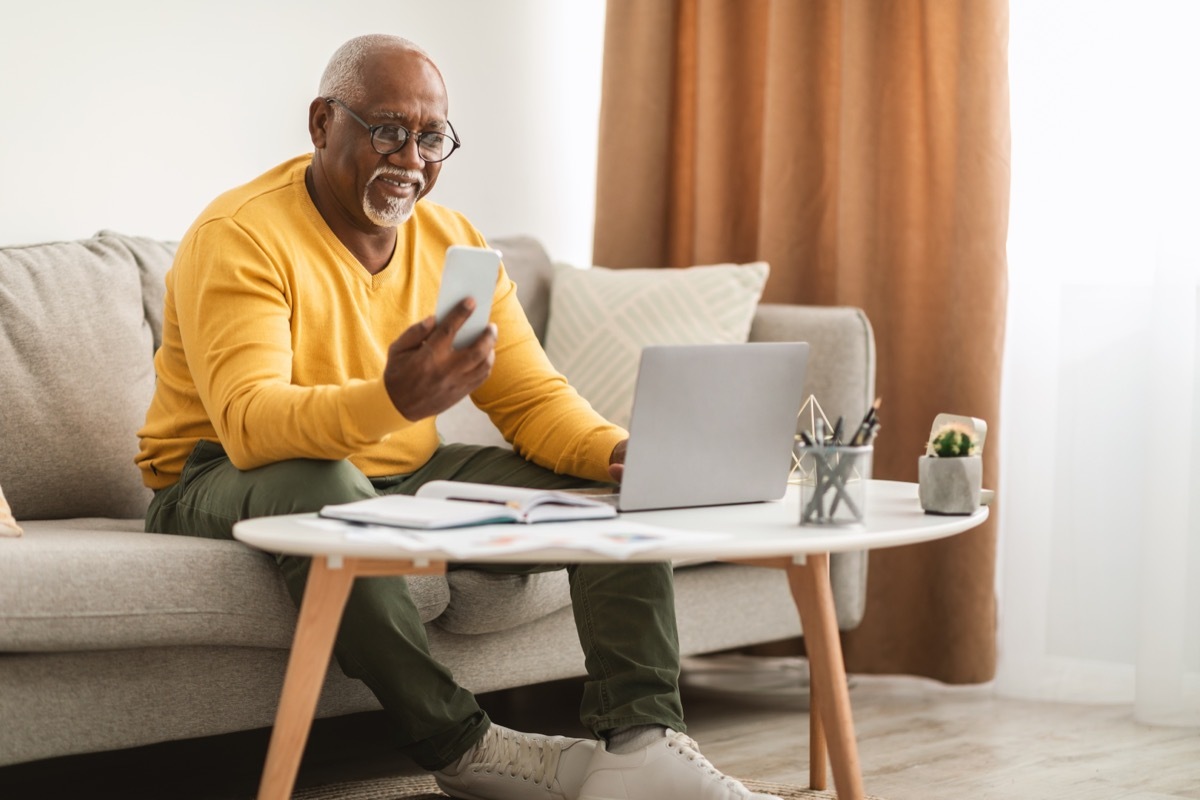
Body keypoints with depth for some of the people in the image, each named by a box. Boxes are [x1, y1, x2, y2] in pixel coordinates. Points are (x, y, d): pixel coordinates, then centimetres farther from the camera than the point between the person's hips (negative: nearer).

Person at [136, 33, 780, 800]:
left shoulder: (454, 241, 3)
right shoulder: (239, 238, -19)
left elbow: (534, 399, 3)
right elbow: (250, 424, -33)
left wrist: (619, 451, -21)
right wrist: (391, 401, -53)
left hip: (407, 476, 6)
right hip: (225, 484, -6)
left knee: (623, 492, -8)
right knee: (322, 489, -42)